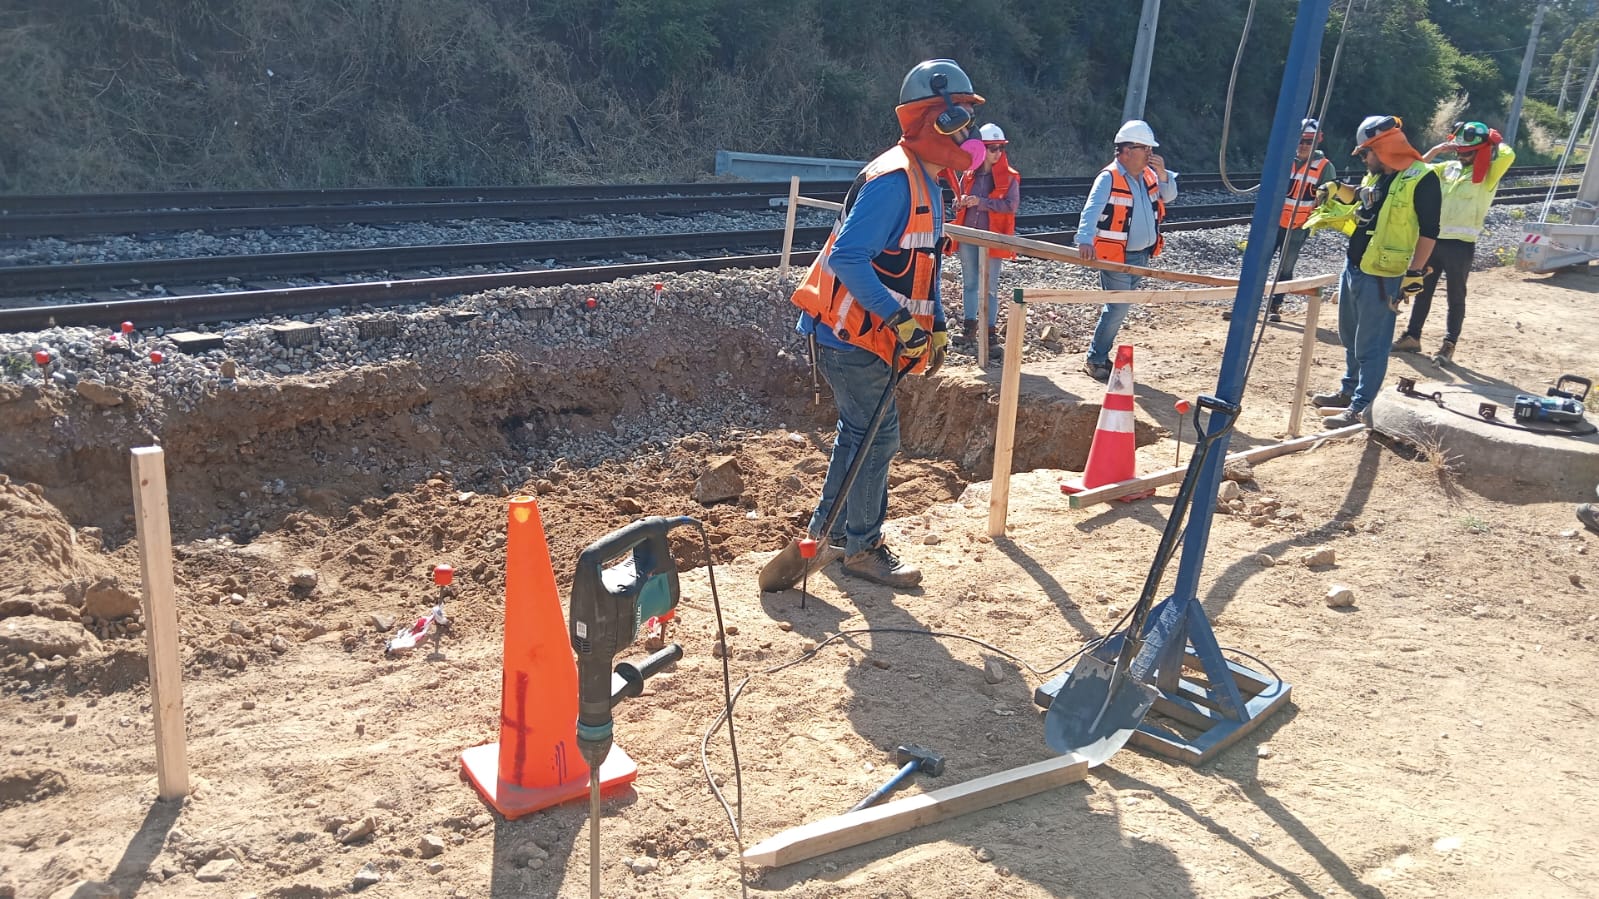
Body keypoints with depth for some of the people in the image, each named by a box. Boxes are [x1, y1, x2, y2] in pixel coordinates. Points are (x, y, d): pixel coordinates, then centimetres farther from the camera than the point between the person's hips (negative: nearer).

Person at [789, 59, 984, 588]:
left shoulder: (926, 182, 13)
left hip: (871, 333, 10)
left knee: (860, 431, 17)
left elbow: (922, 265, 19)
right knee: (878, 436, -3)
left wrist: (936, 324, 11)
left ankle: (828, 532, 31)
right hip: (850, 334, -10)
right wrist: (900, 317, -28)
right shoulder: (893, 180, -20)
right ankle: (862, 548, 12)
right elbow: (849, 258, -27)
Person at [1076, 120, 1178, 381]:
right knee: (1118, 309, -8)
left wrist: (1162, 174, -4)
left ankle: (1100, 354, 24)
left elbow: (1169, 196, 15)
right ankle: (1095, 360, 5)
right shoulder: (1109, 178, -16)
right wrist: (1085, 240, -44)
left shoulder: (1148, 174, 8)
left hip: (1142, 255, 8)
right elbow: (1091, 210, -27)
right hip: (1116, 257, -8)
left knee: (1120, 308, 13)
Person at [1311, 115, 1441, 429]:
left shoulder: (1421, 178, -14)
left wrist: (1415, 273, -20)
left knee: (1371, 345, -2)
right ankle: (1349, 391, 36)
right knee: (1350, 338, 21)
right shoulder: (1374, 177, 11)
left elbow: (1428, 231, -16)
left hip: (1381, 277, -9)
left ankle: (1361, 408, 4)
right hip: (1352, 269, 9)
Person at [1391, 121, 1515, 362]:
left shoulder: (1487, 173, -6)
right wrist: (1438, 149, 6)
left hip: (1461, 244, -6)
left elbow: (1508, 155, -24)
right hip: (1433, 239, 6)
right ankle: (1412, 336, 24)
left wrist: (1494, 139, -6)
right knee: (1423, 290, 13)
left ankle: (1448, 345, 8)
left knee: (1455, 296, 3)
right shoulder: (1449, 167, 11)